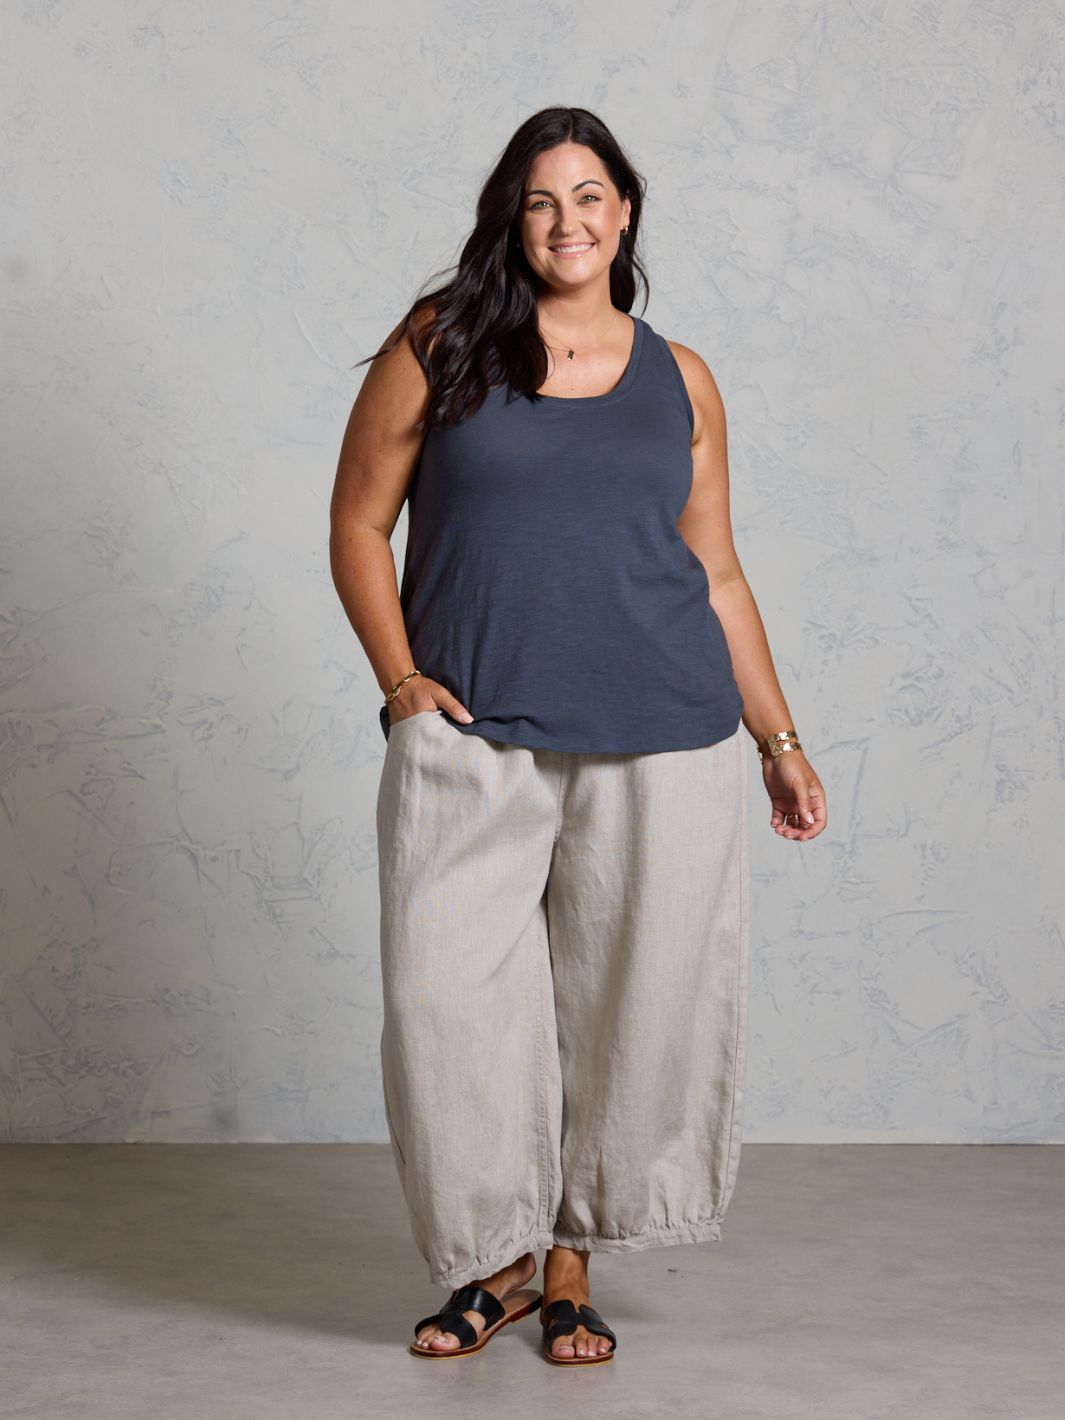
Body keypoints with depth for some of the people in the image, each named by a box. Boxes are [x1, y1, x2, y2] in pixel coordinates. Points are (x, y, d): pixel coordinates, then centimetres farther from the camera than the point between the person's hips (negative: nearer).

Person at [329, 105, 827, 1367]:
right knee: (448, 992, -5)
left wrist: (777, 736, 12)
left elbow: (718, 576, 15)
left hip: (663, 745, 2)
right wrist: (400, 677, -4)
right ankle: (495, 1258, 16)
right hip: (469, 736, -1)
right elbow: (358, 521, 7)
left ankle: (571, 1270, 21)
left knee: (628, 1001, 4)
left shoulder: (679, 382, 11)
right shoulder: (438, 347, 6)